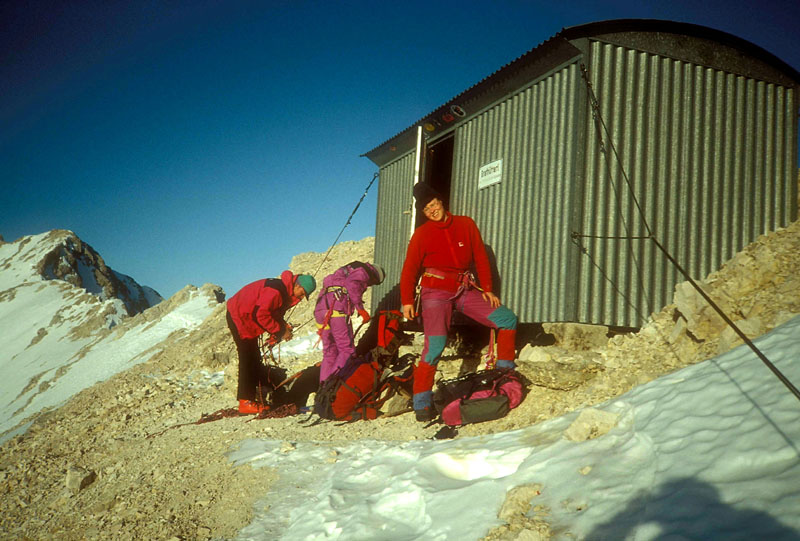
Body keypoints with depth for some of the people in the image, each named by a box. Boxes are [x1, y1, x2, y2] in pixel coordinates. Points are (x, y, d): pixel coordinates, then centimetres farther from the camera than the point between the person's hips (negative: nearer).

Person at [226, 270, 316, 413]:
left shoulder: (286, 293, 4)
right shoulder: (276, 290, -28)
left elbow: (275, 313, 12)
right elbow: (260, 314, -30)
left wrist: (283, 326, -6)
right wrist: (279, 331, -24)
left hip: (248, 318, 10)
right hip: (238, 316, -10)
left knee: (254, 359, 10)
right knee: (248, 359, -11)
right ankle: (245, 402, -9)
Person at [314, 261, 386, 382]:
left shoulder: (344, 271, 35)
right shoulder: (363, 270, 8)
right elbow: (351, 283, -14)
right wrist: (361, 308, -13)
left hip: (320, 307, 9)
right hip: (337, 309, -9)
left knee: (329, 352, 13)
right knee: (347, 350, -7)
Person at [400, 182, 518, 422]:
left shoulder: (466, 224, 8)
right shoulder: (422, 234, 0)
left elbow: (480, 257, 10)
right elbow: (409, 269, 0)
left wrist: (487, 289, 5)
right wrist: (407, 300, -7)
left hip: (465, 291, 4)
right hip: (436, 292, -4)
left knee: (508, 319, -4)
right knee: (435, 344, -19)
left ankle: (505, 369, 9)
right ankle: (422, 401, -11)